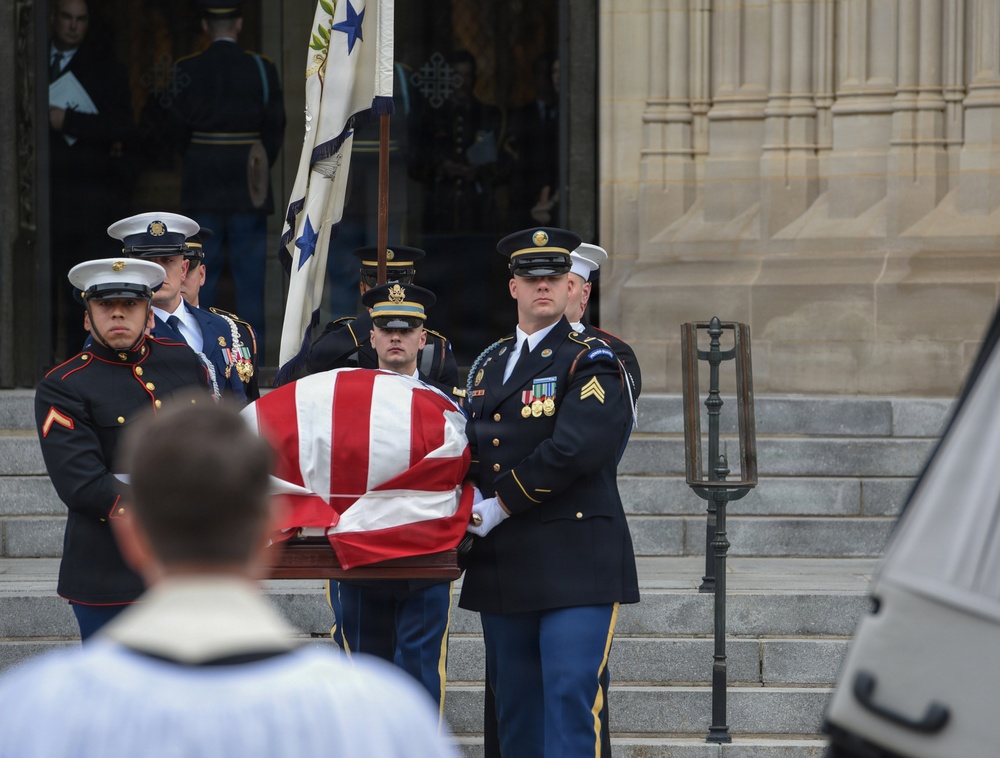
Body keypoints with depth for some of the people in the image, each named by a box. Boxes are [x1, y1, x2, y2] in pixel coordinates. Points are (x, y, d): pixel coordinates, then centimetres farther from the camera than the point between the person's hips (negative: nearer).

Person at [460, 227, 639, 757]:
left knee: (571, 694, -13)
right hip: (503, 565, 7)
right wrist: (468, 508, 1)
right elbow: (472, 446, 22)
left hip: (574, 559, -7)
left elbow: (576, 449, -16)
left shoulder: (591, 362, -4)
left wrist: (501, 506, -13)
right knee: (515, 707, 10)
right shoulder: (488, 364, 18)